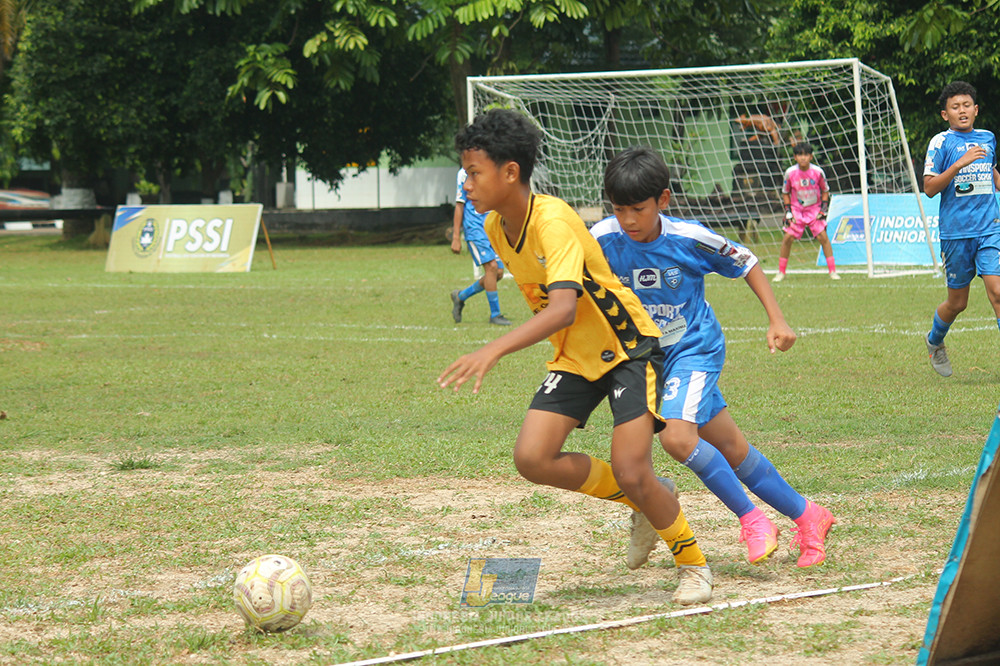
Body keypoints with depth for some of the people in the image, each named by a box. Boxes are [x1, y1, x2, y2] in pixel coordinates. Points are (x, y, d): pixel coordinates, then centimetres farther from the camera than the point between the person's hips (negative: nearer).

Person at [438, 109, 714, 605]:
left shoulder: (553, 222, -27)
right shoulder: (496, 229, -2)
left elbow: (563, 308, -41)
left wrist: (493, 351, -51)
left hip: (627, 347, -7)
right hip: (573, 357, 7)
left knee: (631, 472, -19)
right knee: (532, 458, -13)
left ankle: (693, 563, 8)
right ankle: (641, 498, 10)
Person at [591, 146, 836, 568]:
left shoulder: (689, 239, -17)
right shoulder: (604, 240, -12)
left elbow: (746, 264, -1)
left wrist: (777, 321, -6)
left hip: (695, 348, -4)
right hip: (645, 355, 4)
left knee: (676, 435, -27)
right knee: (730, 449, 8)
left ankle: (750, 516, -11)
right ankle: (805, 516, 23)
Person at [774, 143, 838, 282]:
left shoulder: (817, 172, -12)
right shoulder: (790, 172, -11)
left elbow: (825, 191, 4)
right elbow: (785, 193, 4)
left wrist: (824, 207, -6)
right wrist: (788, 211, -4)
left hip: (815, 209, 0)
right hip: (796, 209, 1)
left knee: (823, 236, -13)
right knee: (788, 238, -9)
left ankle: (832, 271, -4)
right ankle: (781, 272, 5)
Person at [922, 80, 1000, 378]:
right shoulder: (941, 142, -4)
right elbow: (929, 188, -10)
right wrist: (959, 164, -20)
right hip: (955, 231, -2)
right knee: (957, 303, 8)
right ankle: (935, 342, 39)